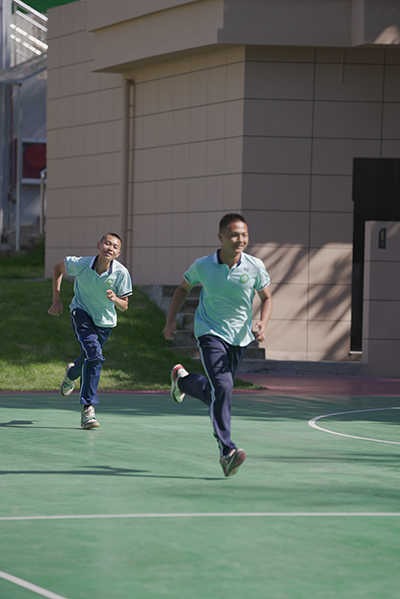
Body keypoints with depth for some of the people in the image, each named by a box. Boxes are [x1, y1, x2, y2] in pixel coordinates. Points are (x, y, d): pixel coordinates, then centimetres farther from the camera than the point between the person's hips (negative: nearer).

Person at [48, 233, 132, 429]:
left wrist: (116, 299, -33)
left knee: (89, 359, 18)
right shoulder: (80, 264, -21)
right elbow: (58, 268, 1)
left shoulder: (121, 273, -19)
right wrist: (56, 300, -2)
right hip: (81, 313, -3)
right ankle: (88, 408, -23)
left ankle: (72, 373, 58)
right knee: (94, 355, -25)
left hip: (104, 321, 3)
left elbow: (124, 306, -10)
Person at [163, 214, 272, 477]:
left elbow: (267, 298, 5)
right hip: (211, 333, -3)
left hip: (240, 337, 4)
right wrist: (171, 319, 3)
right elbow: (184, 287, 10)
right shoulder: (202, 266, -10)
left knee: (215, 393, 17)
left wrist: (263, 322, -14)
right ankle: (226, 450, -23)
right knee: (222, 388, -23)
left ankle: (182, 379, 49)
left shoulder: (255, 266, -9)